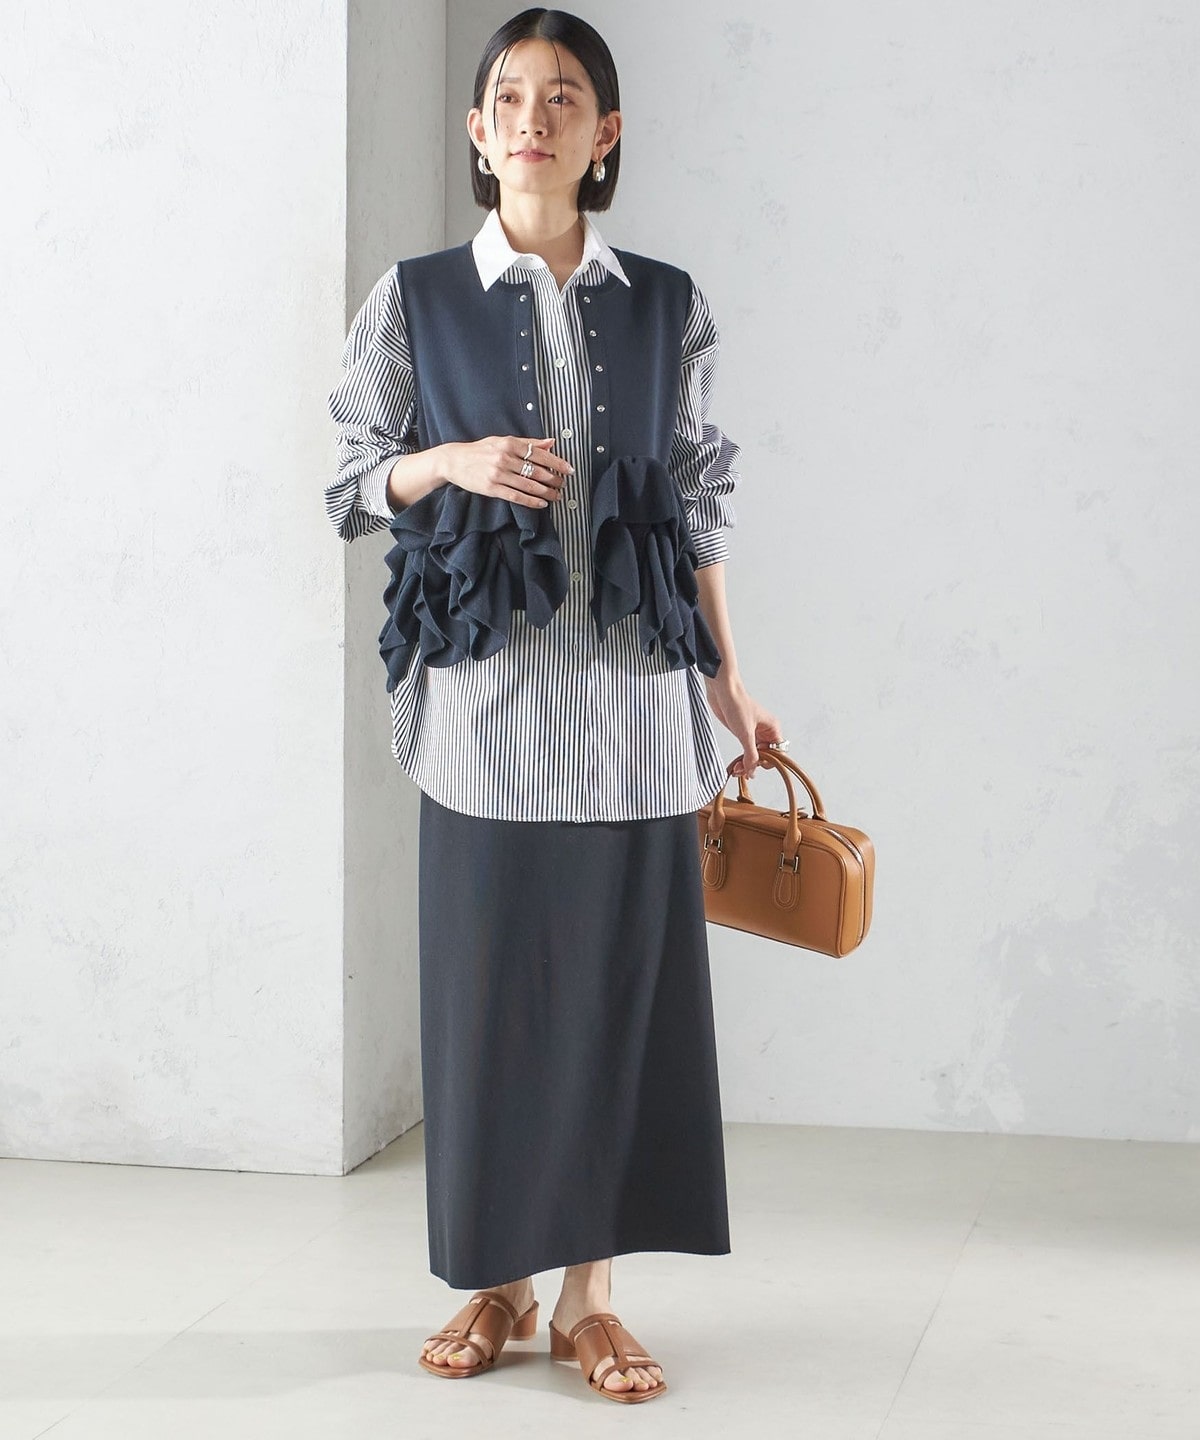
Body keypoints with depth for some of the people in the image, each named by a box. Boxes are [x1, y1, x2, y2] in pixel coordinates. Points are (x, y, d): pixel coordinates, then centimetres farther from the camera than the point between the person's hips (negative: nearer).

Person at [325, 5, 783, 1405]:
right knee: (487, 978, 2)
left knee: (621, 977, 1)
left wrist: (731, 679, 8)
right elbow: (353, 483, 7)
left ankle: (587, 1290, 13)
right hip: (483, 687, -1)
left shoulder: (667, 307, 8)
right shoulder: (415, 299, 4)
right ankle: (495, 1283, 17)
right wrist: (455, 462, -13)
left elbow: (698, 505, 11)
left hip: (634, 684, 1)